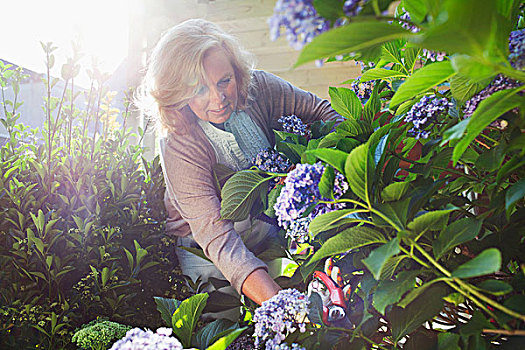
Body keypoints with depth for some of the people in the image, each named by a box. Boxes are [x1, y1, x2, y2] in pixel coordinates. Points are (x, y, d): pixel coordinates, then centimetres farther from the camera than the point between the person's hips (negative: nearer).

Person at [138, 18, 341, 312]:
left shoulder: (258, 87, -15)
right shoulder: (179, 148, -28)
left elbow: (321, 111, -2)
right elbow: (215, 234, -38)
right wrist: (279, 301, -52)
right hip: (206, 254, -4)